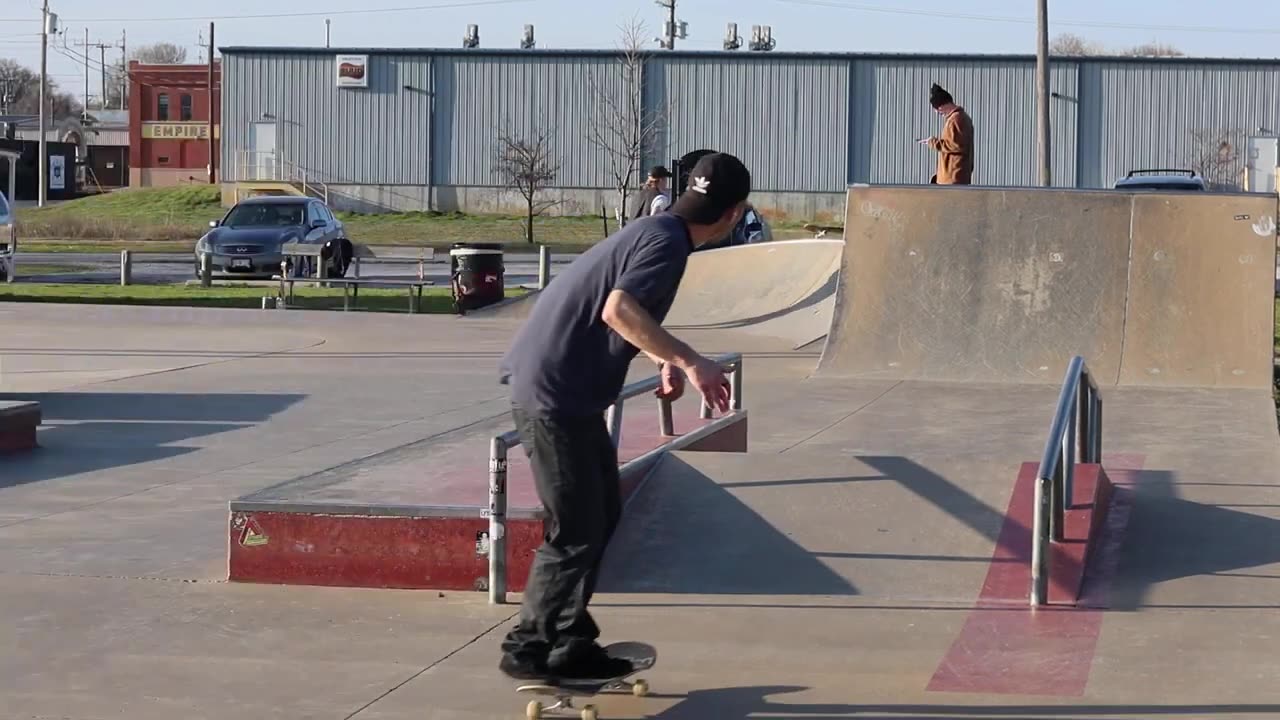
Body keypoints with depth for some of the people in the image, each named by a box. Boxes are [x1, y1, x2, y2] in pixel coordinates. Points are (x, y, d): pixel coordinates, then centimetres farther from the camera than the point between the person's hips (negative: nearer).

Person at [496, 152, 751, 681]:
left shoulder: (656, 231, 13)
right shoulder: (666, 242, -16)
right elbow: (618, 309, -32)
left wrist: (664, 359, 12)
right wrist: (690, 362, -33)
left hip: (570, 391, 10)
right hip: (553, 393, -10)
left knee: (602, 517, 16)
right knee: (576, 533, -3)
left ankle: (568, 644, 23)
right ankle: (527, 649, 8)